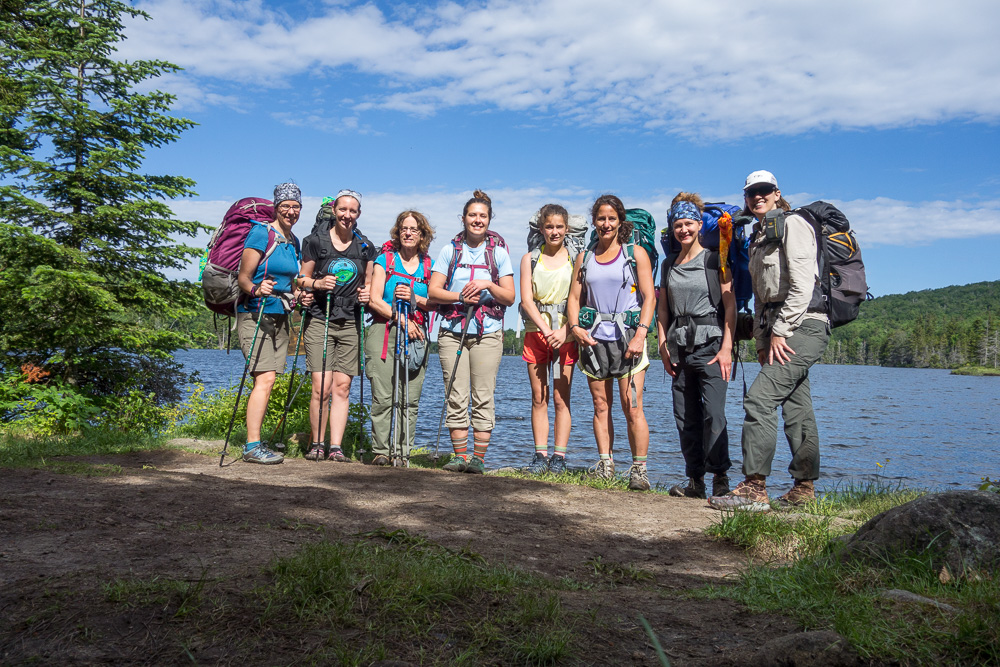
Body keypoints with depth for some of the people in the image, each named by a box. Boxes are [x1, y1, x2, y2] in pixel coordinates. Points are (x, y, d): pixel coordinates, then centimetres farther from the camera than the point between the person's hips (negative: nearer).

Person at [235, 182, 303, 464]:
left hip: (279, 316, 7)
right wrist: (256, 289, -28)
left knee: (267, 380, 6)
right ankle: (252, 446, -15)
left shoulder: (293, 241, 15)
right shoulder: (261, 233, -7)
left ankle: (256, 442, 12)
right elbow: (243, 277, -10)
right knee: (265, 378, -16)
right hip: (255, 314, -7)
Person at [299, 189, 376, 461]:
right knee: (322, 387, -10)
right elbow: (303, 279, 8)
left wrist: (367, 294, -2)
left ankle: (336, 447, 3)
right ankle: (317, 443, 5)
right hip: (320, 320, -2)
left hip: (351, 323, 2)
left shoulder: (365, 247, 11)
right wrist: (317, 283, -12)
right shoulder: (315, 241, 3)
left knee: (342, 387, -1)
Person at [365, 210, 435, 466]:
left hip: (416, 334, 2)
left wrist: (414, 298, -9)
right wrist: (400, 318, -8)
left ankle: (402, 452, 6)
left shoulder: (428, 266, 15)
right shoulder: (385, 260, 8)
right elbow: (374, 300, 1)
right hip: (384, 331, -2)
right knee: (383, 396, -7)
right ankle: (380, 450, 1)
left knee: (410, 398, -1)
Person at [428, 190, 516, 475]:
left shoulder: (498, 252, 9)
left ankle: (478, 457, 2)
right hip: (452, 331, 1)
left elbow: (510, 297, 6)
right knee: (456, 396, 0)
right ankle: (460, 455, 7)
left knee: (483, 397, -4)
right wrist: (460, 296, -12)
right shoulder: (450, 250, 10)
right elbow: (433, 291, 4)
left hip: (487, 333, -1)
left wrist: (488, 285, -11)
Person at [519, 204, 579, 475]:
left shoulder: (576, 259, 6)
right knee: (538, 398, 2)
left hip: (566, 334, -1)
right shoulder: (530, 259, 10)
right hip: (536, 332, 1)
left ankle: (559, 457, 3)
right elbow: (526, 299, 0)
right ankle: (540, 455, 7)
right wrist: (546, 330, -13)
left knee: (561, 399, -1)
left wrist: (563, 332, -15)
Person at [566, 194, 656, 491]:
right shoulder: (585, 258, 15)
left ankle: (639, 469, -1)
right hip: (593, 338, 3)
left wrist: (641, 334, -13)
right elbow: (574, 298, 14)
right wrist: (576, 327, -5)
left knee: (632, 407, -8)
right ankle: (605, 464, 13)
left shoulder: (636, 253, 6)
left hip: (627, 336, -3)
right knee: (600, 405, 5)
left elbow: (649, 297, 0)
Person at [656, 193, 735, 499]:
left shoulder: (715, 259, 1)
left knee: (713, 413, -14)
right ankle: (695, 481, 11)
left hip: (710, 345, -5)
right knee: (685, 417, 4)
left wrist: (726, 348, -12)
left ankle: (720, 478, -6)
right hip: (679, 348, 5)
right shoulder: (669, 264, 15)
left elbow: (730, 305, -4)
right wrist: (663, 346, 5)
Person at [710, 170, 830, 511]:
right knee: (796, 407, 10)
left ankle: (754, 488, -17)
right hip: (778, 329, 9)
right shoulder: (758, 237, 21)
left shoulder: (792, 224, -5)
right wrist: (762, 339, 14)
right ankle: (805, 486, 17)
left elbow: (802, 284, -15)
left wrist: (781, 331, -17)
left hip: (803, 324, -9)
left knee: (760, 397, -18)